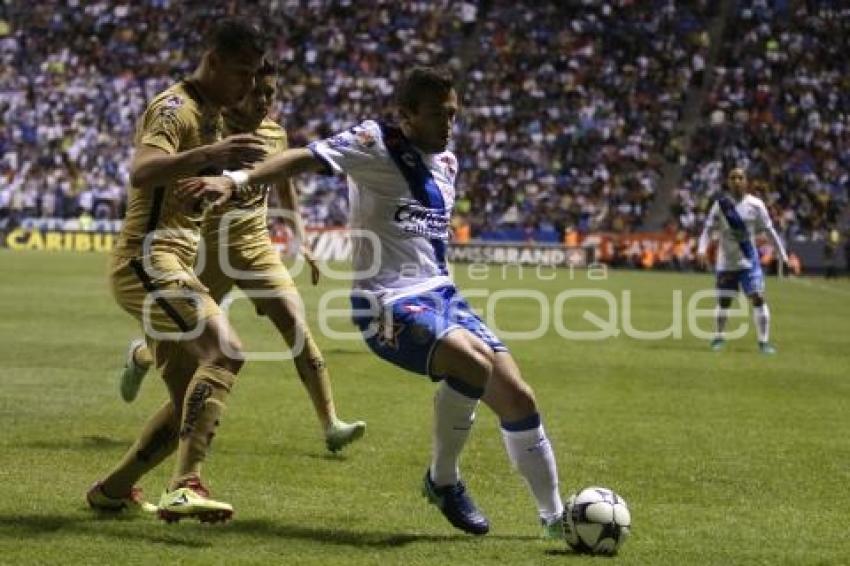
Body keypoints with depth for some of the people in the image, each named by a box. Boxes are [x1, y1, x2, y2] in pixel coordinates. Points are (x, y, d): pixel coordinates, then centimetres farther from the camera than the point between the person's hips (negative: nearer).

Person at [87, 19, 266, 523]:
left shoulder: (212, 115, 18)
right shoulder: (175, 108, -12)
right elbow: (141, 173, -33)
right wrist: (208, 155, -48)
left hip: (171, 268, 10)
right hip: (149, 259, -10)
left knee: (190, 401, 12)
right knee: (226, 352, -31)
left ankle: (112, 489, 27)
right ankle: (185, 487, -40)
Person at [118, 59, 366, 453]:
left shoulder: (275, 134, 6)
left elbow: (285, 189, 20)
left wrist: (301, 242, 11)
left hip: (256, 244, 4)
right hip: (209, 247, -4)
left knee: (295, 323, -16)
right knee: (181, 363, 5)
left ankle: (330, 425, -16)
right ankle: (139, 355, 43)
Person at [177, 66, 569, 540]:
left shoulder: (447, 161, 13)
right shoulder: (376, 144, -10)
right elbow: (305, 159, -24)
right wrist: (237, 180, -37)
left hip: (441, 294, 8)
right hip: (389, 304, -8)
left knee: (517, 396, 2)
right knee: (473, 361, -32)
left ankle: (557, 517, 18)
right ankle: (444, 479, -8)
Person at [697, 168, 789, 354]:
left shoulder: (755, 205, -5)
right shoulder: (721, 204, -3)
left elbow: (769, 231, 1)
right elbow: (708, 229, -1)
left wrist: (783, 256, 2)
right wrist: (702, 250, -17)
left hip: (749, 261, -1)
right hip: (726, 262, 1)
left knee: (758, 298, -11)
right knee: (723, 302, 8)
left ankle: (764, 341, -5)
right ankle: (719, 337, 29)